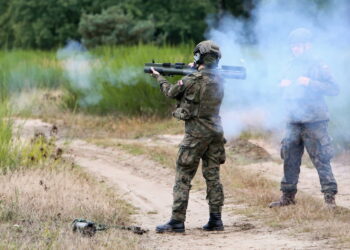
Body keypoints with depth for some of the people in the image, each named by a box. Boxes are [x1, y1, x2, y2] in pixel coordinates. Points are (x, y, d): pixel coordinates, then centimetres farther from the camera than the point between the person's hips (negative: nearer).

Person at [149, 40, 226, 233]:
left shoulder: (191, 81, -15)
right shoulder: (219, 82, 3)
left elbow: (171, 92, 4)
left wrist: (159, 77, 21)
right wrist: (195, 72, 24)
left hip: (195, 134, -6)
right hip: (215, 133, 6)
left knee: (183, 178, -1)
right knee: (213, 177, 10)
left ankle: (177, 222, -2)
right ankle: (215, 219, 10)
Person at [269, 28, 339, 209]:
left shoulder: (318, 67, -4)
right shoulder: (291, 67, 15)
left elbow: (334, 89, -12)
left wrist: (310, 83, -20)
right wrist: (283, 87, 0)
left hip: (314, 122, -6)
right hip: (293, 122, 6)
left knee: (321, 159, -7)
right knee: (290, 160, 9)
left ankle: (330, 197, -4)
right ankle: (288, 196, 17)